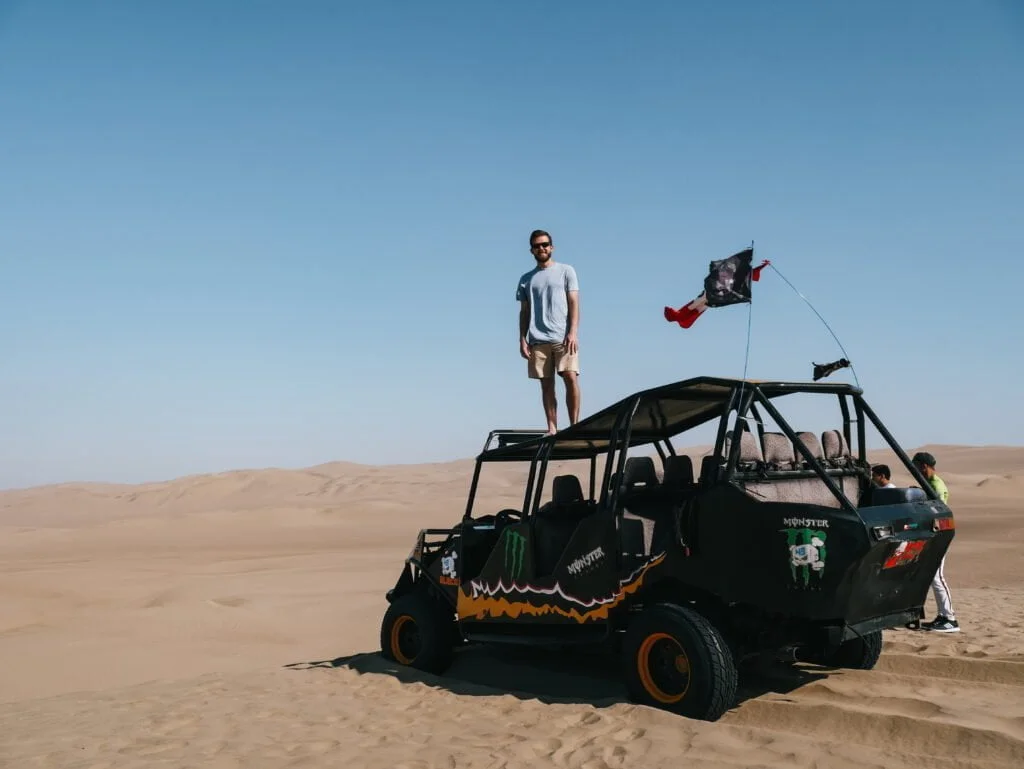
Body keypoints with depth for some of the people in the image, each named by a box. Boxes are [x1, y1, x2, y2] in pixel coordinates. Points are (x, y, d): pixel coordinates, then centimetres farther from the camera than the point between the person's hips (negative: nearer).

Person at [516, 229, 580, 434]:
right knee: (546, 385, 2)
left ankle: (574, 425, -8)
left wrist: (573, 333, -9)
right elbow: (524, 312, 17)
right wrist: (522, 339, 4)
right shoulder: (526, 279, 18)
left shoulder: (566, 271, 10)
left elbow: (574, 304, 3)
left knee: (571, 378, -14)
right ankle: (552, 429, 4)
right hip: (537, 340, 3)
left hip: (563, 338, -3)